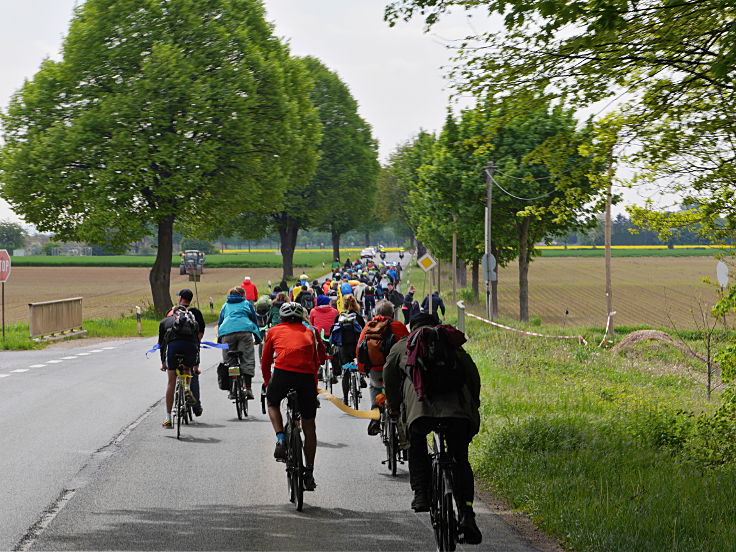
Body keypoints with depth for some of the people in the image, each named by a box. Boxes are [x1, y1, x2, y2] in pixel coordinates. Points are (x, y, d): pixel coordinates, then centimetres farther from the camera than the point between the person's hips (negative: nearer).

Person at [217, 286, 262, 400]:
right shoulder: (247, 303, 22)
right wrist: (257, 337, 25)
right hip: (245, 330, -2)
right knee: (247, 359, -3)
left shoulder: (225, 305, 28)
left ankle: (232, 391, 0)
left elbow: (220, 322, 26)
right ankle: (248, 388, -16)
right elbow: (254, 319, 21)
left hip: (226, 332, 2)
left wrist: (219, 338, 29)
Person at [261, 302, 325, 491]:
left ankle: (281, 439, 6)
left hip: (283, 372, -1)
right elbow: (317, 360, 31)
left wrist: (267, 383, 40)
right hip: (307, 376, 1)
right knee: (309, 426, 13)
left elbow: (265, 361, 27)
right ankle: (309, 474, 16)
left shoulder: (275, 331, 22)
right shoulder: (309, 332, 26)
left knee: (272, 403, 31)